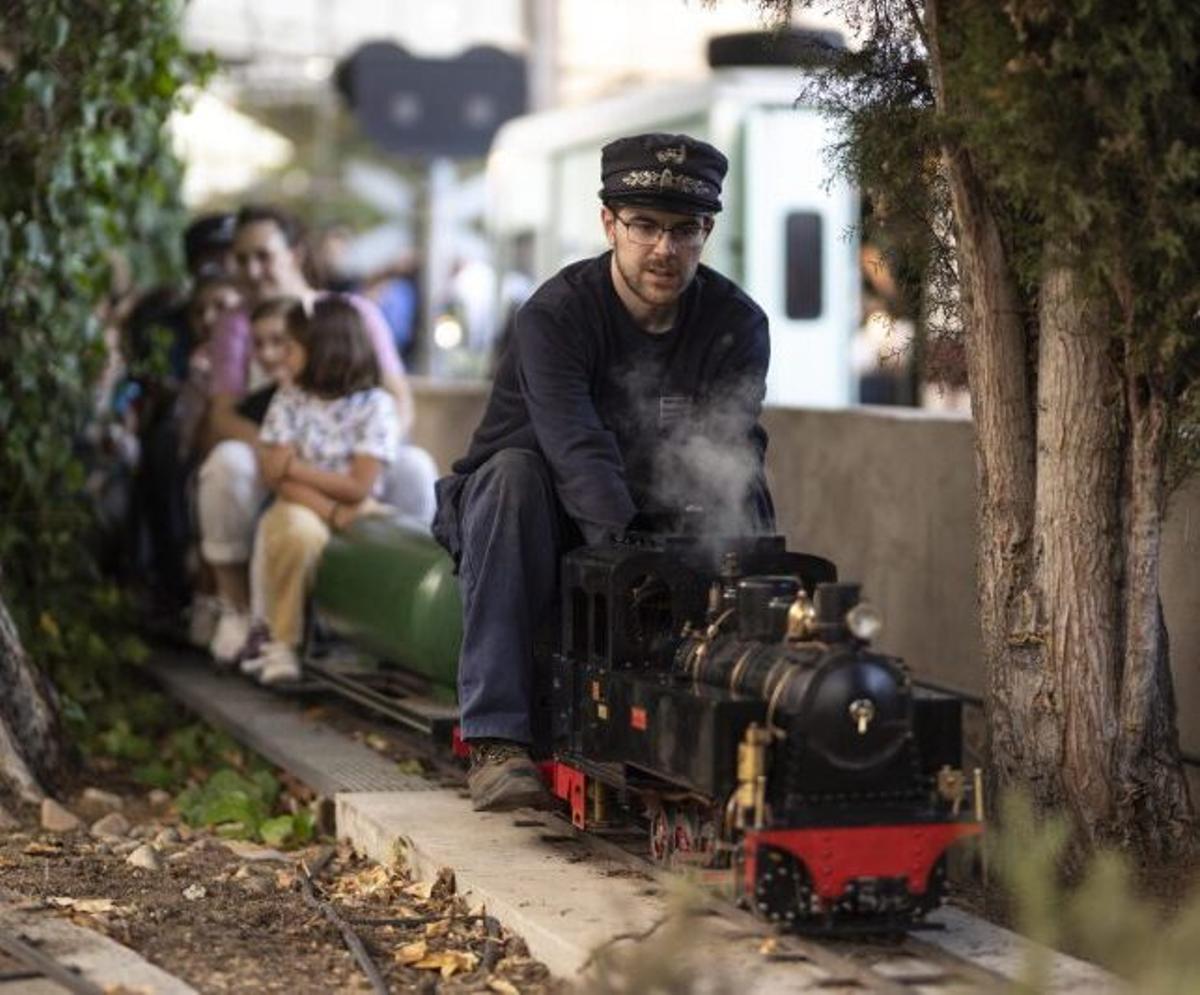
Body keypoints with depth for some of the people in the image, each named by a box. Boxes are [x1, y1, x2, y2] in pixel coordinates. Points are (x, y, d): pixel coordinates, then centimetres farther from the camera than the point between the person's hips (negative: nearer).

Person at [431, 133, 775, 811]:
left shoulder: (735, 325, -7)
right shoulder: (556, 315, -21)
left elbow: (735, 454, -21)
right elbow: (578, 451, -37)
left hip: (650, 516, 3)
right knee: (515, 473, -36)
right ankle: (498, 739, -40)